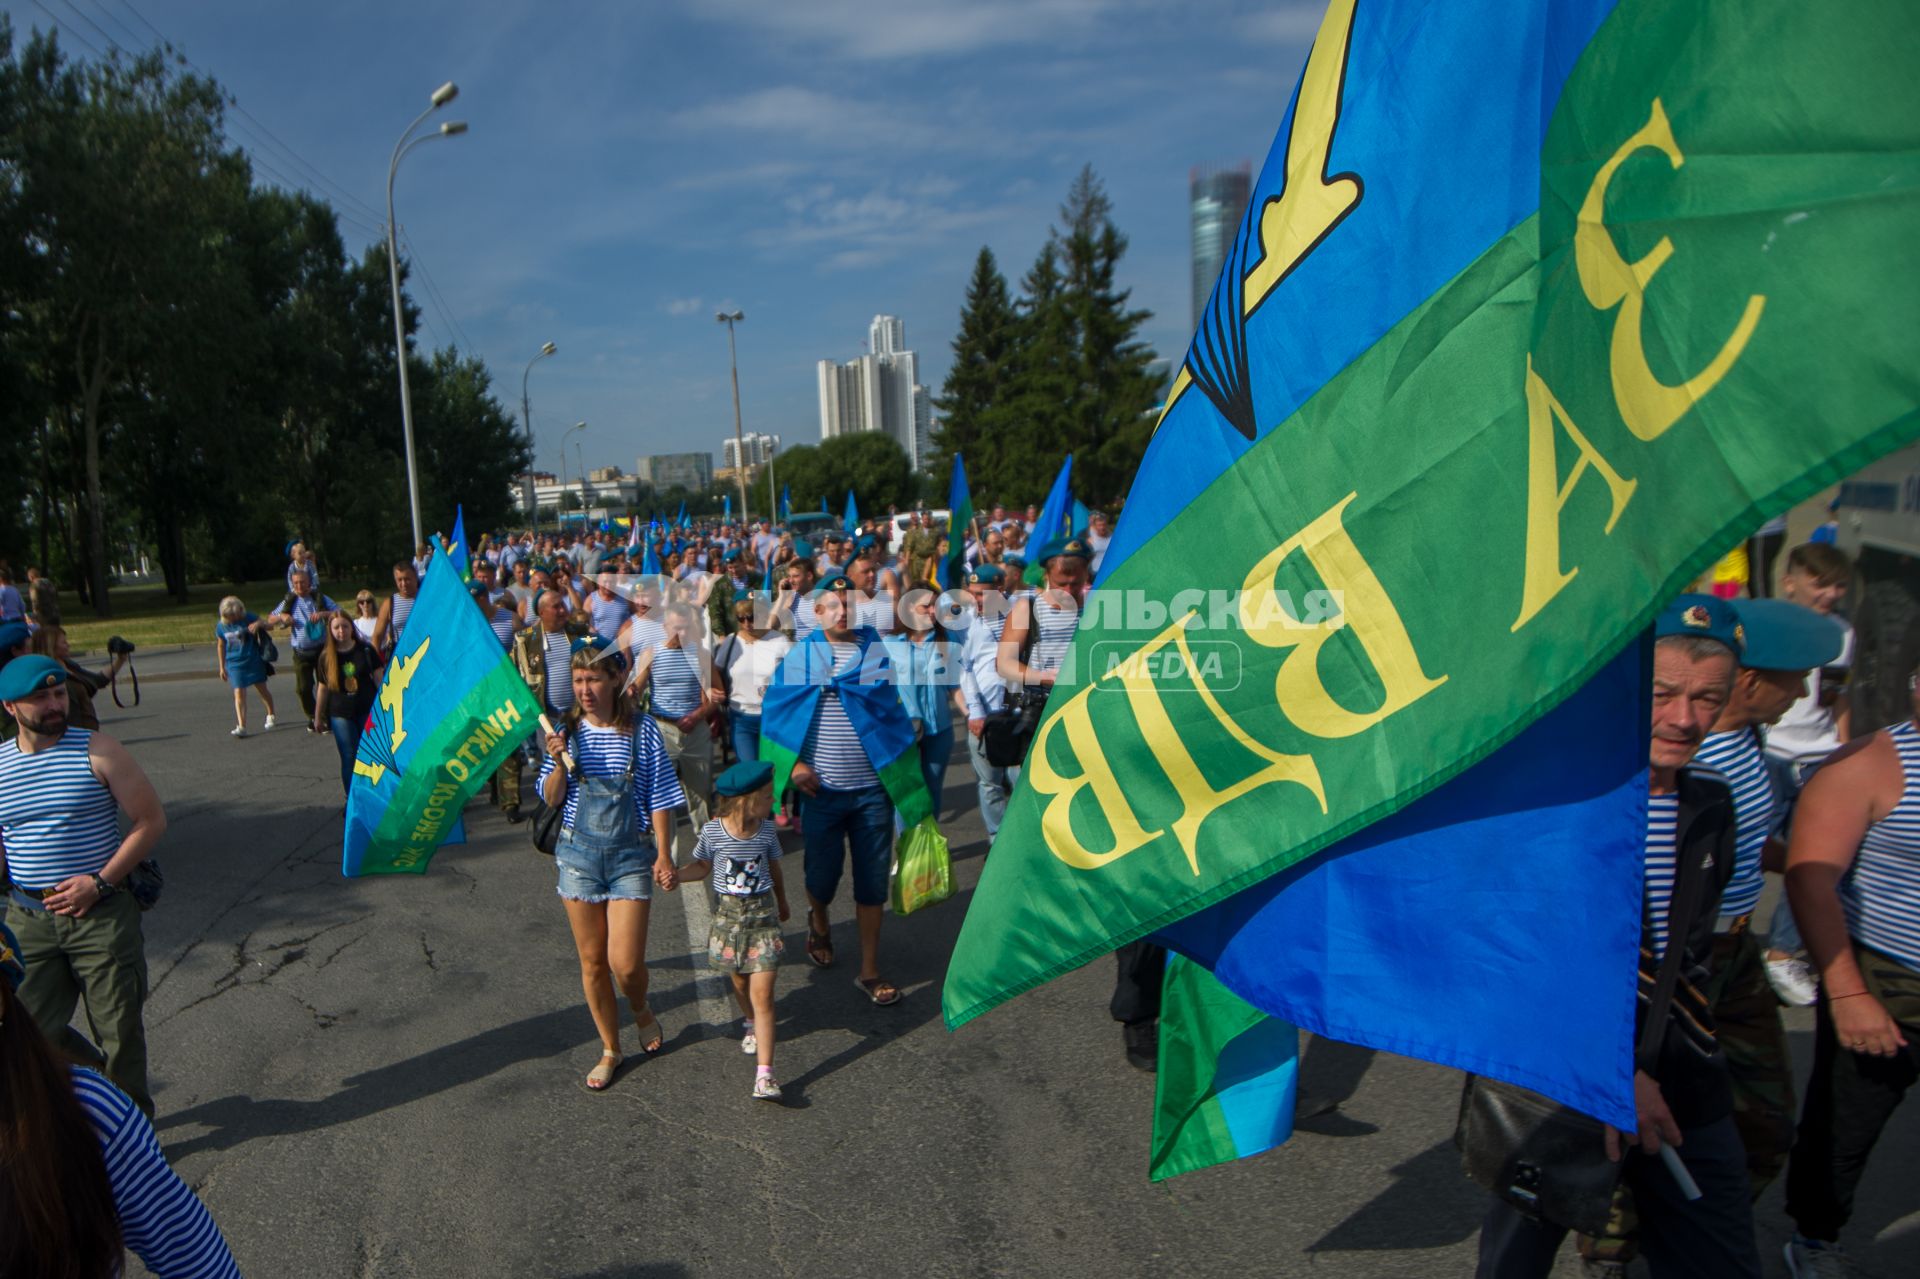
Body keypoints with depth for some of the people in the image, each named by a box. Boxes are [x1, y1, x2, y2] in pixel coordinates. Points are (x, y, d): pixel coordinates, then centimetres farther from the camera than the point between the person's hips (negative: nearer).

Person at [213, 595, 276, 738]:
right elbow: (221, 646, 10)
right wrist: (221, 667, 11)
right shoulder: (221, 626, -1)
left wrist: (259, 624, -34)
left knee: (262, 690, 9)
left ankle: (271, 716, 32)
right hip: (235, 664, 1)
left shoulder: (249, 618, -8)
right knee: (239, 693, -8)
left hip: (254, 661, -1)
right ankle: (241, 726, -11)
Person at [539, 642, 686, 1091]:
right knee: (592, 961, 9)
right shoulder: (568, 731, 1)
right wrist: (558, 762, -15)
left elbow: (659, 798, -3)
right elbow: (552, 800, 2)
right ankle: (610, 1049, 28)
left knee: (625, 962, -8)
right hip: (578, 853, 3)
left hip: (630, 854, -2)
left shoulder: (642, 730, -6)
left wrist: (663, 854, -6)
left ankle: (641, 1011, 27)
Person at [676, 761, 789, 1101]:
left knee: (762, 994, -7)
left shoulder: (766, 831, -6)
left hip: (762, 914, 0)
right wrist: (673, 873, -15)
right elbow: (702, 866, 4)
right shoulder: (712, 831, -12)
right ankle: (750, 1023, 54)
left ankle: (764, 1073, -7)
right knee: (739, 981, 20)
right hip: (727, 915, 1)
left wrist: (782, 904, 24)